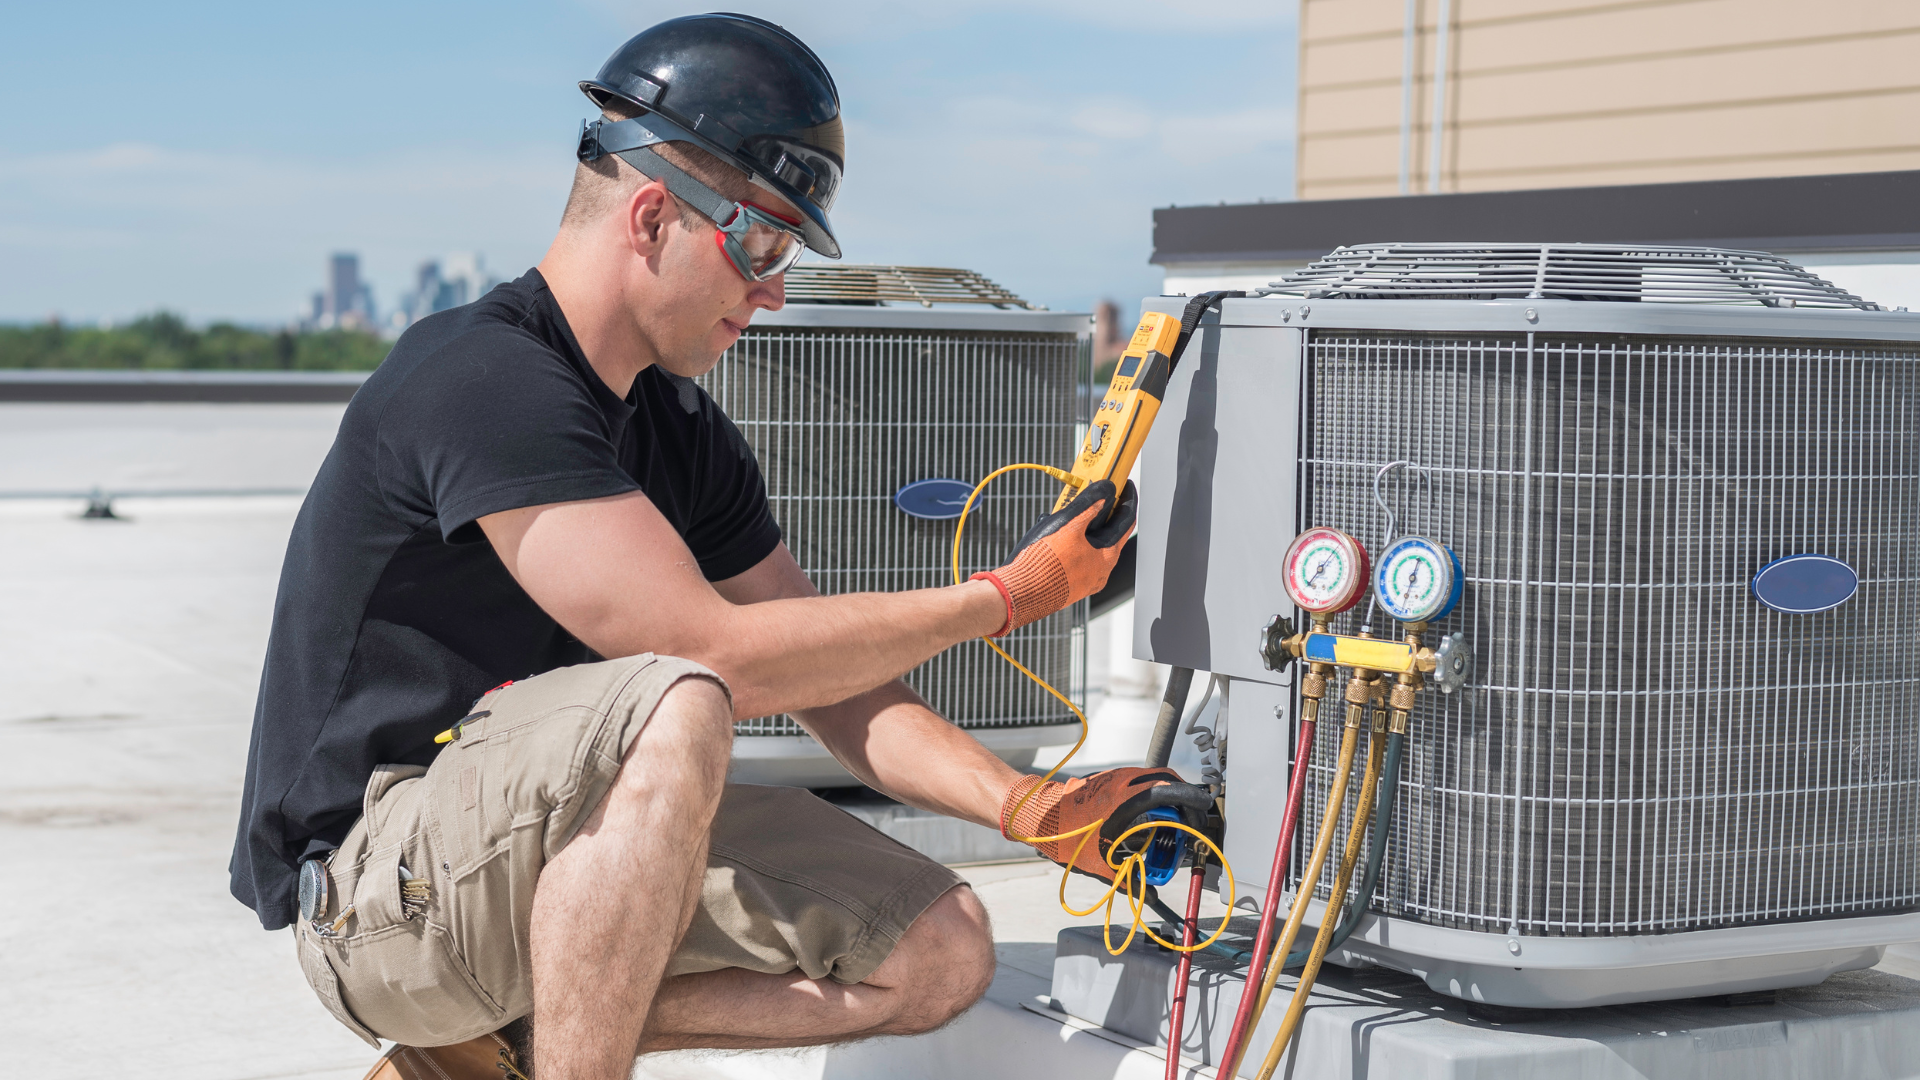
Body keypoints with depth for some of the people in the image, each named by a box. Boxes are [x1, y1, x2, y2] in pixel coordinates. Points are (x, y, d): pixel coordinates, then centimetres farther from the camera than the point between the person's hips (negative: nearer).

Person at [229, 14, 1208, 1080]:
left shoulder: (682, 430, 9)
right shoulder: (481, 380, -20)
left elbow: (833, 686, 10)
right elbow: (721, 654, -25)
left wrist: (1032, 809, -5)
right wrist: (1010, 594, -16)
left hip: (550, 844, 9)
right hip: (371, 877, -9)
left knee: (937, 950, -2)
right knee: (674, 714, -36)